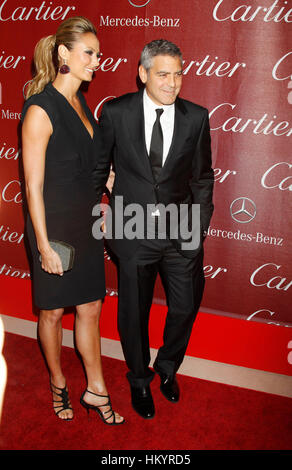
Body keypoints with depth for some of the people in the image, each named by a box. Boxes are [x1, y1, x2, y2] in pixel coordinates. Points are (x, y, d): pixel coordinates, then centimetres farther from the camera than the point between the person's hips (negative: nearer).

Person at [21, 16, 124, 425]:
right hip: (54, 223, -7)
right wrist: (44, 244, -17)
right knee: (53, 311, 12)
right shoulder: (40, 110, -17)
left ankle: (95, 391, 27)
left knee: (90, 307, 13)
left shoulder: (81, 103, 8)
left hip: (85, 222, 7)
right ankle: (58, 384, 35)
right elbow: (34, 185, -17)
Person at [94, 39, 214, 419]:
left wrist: (200, 227, 1)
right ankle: (140, 380, 41)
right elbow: (98, 168, 4)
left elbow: (202, 177, 4)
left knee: (185, 308, 13)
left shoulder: (196, 117, -3)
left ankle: (167, 367, 45)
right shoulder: (116, 112, -7)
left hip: (182, 232, 2)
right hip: (133, 231, -1)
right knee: (134, 313, 13)